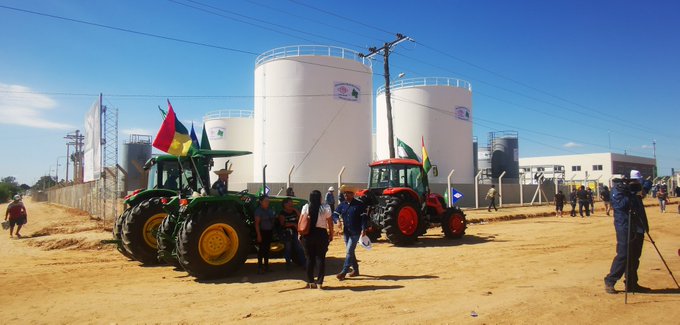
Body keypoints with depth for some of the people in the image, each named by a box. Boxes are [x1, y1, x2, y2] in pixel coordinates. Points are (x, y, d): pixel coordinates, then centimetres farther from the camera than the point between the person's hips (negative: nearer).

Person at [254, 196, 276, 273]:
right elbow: (257, 223, -15)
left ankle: (266, 265, 20)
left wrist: (273, 231, 12)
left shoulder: (270, 210, 10)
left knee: (267, 249, 12)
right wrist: (258, 234, -20)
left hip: (269, 232, 7)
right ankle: (260, 267, 3)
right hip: (262, 232, -7)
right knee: (261, 249, -3)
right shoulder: (258, 210, -11)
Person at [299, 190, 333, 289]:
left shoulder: (305, 207, -1)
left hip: (308, 234, 2)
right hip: (321, 233, -2)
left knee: (310, 258, 11)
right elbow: (330, 223, -3)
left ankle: (310, 282, 15)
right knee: (320, 258, 4)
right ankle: (319, 282, 3)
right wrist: (331, 234, 6)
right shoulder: (326, 208, -4)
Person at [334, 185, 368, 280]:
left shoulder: (359, 205, -7)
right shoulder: (342, 205, 7)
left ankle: (344, 272, -9)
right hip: (346, 232, 6)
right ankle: (355, 270, 29)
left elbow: (364, 217, -9)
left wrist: (364, 229, -17)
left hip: (355, 232, -6)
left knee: (349, 252, -10)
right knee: (350, 251, 15)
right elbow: (335, 214, 8)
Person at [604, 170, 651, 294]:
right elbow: (620, 204, -20)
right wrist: (636, 196, -17)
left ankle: (632, 283, 19)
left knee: (634, 256, 11)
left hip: (637, 227, 8)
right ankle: (609, 282, -3)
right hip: (625, 227, -8)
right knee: (623, 255, -10)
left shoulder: (634, 189, 16)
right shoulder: (618, 189, -8)